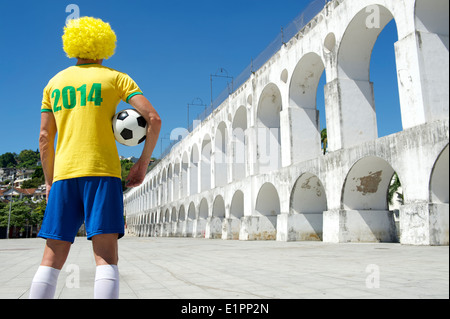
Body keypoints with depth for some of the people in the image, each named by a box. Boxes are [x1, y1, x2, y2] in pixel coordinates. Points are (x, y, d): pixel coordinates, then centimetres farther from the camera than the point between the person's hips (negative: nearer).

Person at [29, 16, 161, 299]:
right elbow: (154, 119, -3)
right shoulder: (116, 77, 9)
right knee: (106, 256, -8)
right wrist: (143, 164, 4)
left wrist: (49, 180, 20)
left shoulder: (55, 82, 19)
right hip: (102, 171, -3)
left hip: (64, 173, 4)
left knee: (52, 258, 6)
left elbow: (45, 137, 14)